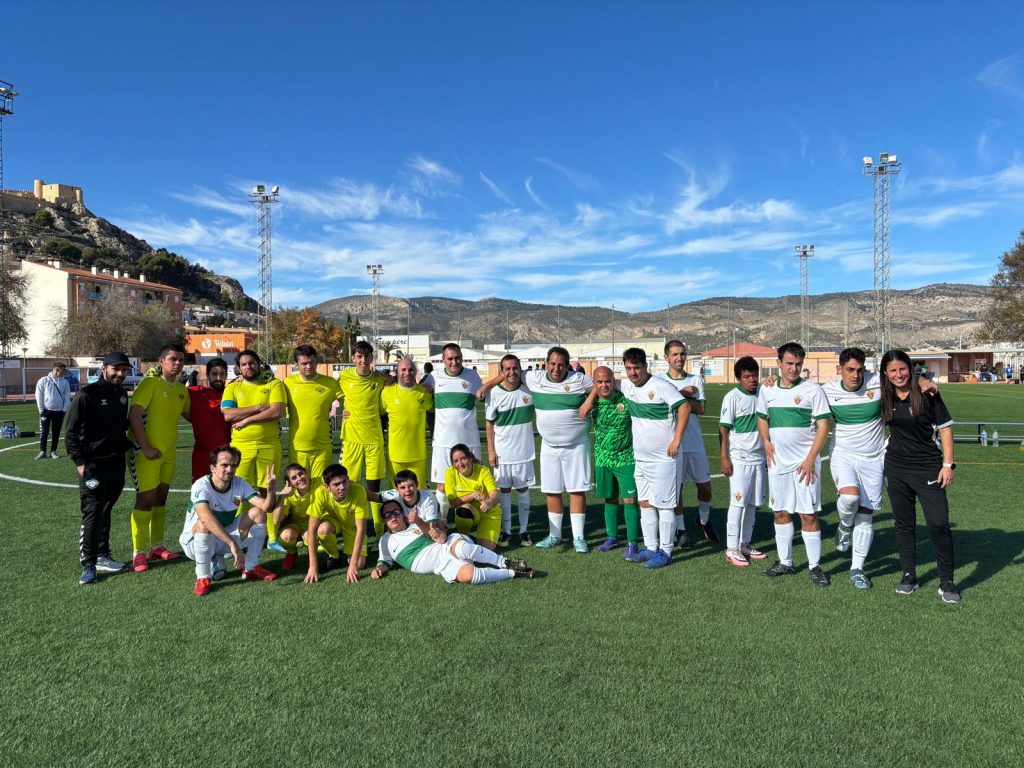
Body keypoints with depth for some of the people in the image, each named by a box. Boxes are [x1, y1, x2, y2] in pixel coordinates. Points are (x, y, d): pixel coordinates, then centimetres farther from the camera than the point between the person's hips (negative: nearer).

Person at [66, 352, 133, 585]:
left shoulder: (121, 394, 11)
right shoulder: (87, 394, -10)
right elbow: (71, 431, -9)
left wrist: (125, 447, 14)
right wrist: (79, 461, -13)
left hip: (117, 463, 7)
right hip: (93, 465, -6)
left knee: (104, 512, 15)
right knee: (92, 514, -8)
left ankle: (102, 557, 23)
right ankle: (88, 565, -3)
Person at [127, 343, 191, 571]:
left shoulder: (181, 389, 9)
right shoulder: (150, 383, -12)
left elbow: (188, 414, 25)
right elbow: (134, 415, -18)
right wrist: (146, 448, -20)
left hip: (169, 452, 7)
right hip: (146, 452, -7)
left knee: (160, 499, 13)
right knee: (146, 499, -6)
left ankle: (156, 546, 25)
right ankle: (138, 553, 3)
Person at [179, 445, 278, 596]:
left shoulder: (239, 483, -9)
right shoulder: (201, 486, -26)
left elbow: (265, 507, -18)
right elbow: (205, 518, -44)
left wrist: (270, 492, -41)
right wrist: (232, 543, -51)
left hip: (225, 540, 5)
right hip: (194, 542, -5)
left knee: (258, 513, -12)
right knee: (204, 524, -37)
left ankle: (251, 569, -3)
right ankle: (203, 578, -20)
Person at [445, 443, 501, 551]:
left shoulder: (483, 471, -16)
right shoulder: (450, 473, -15)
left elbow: (494, 494, -28)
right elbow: (452, 503, -16)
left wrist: (489, 503, -52)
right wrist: (473, 495, -28)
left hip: (489, 512, 0)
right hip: (468, 512, 0)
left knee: (486, 547, -19)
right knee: (465, 509, -36)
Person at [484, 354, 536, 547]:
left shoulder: (529, 388, -5)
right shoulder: (494, 393, -9)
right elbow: (489, 423, -3)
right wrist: (491, 450, -5)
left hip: (524, 450, 1)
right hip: (502, 452, -1)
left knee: (523, 489, 9)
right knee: (504, 490, 8)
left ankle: (524, 530, 21)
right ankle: (506, 531, 19)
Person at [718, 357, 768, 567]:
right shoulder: (732, 397, -8)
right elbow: (724, 429, -7)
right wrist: (724, 458, -11)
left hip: (759, 458, 5)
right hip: (739, 459, -5)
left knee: (753, 503, 10)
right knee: (738, 502, -5)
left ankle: (745, 544, 22)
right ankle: (731, 549, 2)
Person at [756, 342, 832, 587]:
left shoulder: (813, 390, -6)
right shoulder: (767, 390, 6)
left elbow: (823, 426, -7)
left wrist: (810, 459, -13)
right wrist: (766, 441, 1)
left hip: (805, 463, -4)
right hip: (777, 462, 4)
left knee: (809, 514, -2)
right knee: (780, 512, 11)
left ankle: (815, 566, 11)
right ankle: (785, 562, 24)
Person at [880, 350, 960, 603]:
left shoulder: (927, 394, -7)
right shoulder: (885, 398, 2)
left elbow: (945, 427, -5)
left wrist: (948, 464, -8)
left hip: (929, 468, -3)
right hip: (896, 469, 4)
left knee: (939, 523, -7)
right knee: (904, 524, 10)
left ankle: (946, 581, 7)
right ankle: (909, 576, 21)